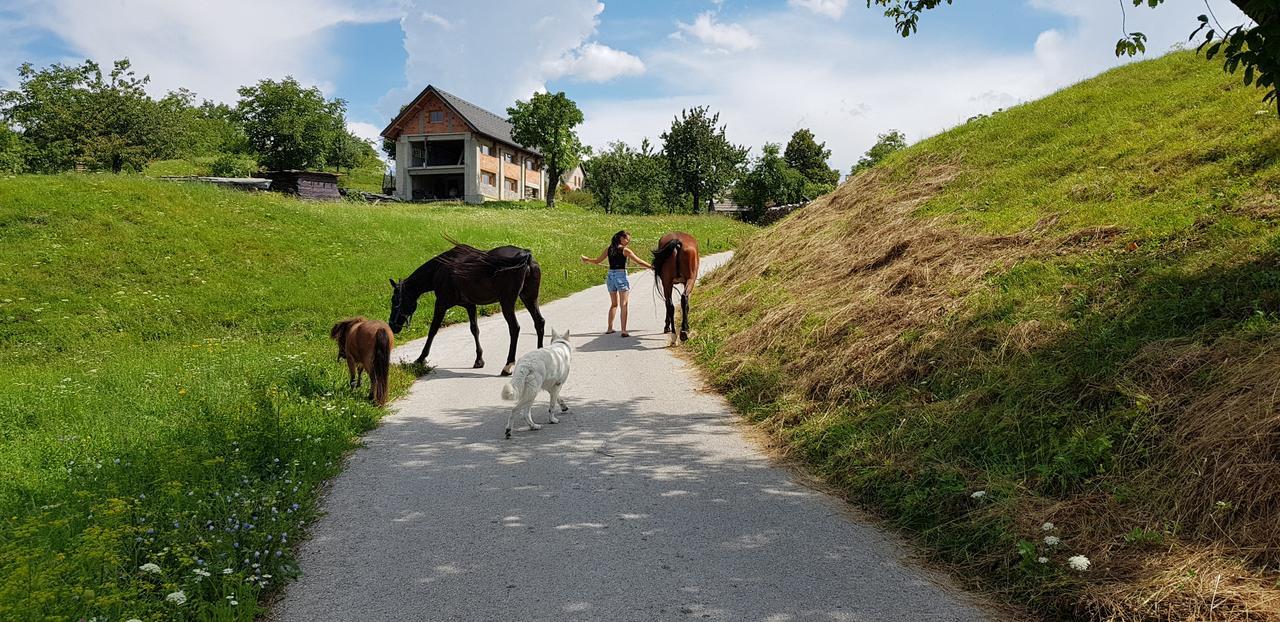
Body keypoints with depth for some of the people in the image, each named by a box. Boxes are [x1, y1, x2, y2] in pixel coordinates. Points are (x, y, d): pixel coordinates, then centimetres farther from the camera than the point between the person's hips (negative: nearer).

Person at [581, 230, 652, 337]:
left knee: (614, 304, 20)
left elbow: (597, 261, 15)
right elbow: (639, 261, -10)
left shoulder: (608, 249, 7)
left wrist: (586, 259, 32)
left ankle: (610, 328, 24)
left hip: (610, 276, 6)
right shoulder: (625, 250, -8)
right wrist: (651, 266, -5)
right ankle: (624, 331, -8)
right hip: (621, 276, -6)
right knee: (623, 305, -3)